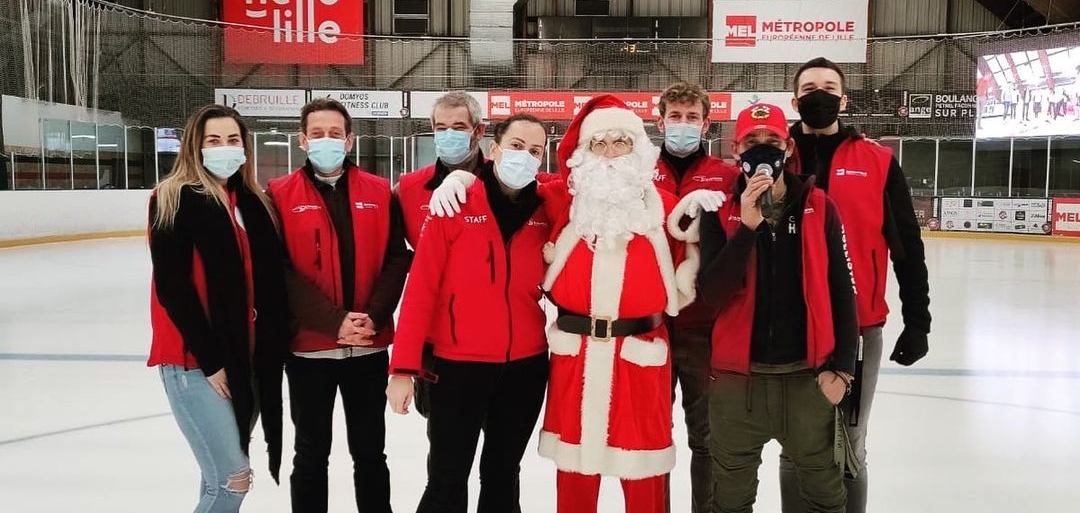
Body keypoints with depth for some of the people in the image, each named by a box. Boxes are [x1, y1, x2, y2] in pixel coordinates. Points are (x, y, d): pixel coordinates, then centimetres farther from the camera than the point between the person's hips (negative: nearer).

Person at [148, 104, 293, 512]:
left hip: (247, 358, 6)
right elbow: (172, 287, -13)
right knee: (232, 478, -8)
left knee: (222, 477, 11)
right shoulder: (174, 200, -8)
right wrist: (209, 359, -14)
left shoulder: (252, 202, 11)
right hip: (195, 361, -6)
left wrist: (272, 349, 1)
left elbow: (270, 283, 11)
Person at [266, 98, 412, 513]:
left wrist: (373, 316, -14)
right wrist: (333, 321, -17)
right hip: (309, 347, -1)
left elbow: (396, 259, 0)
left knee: (370, 450, 15)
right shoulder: (280, 194, -2)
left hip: (370, 346, 2)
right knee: (311, 453, 12)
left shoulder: (380, 192, 3)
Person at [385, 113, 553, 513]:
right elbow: (422, 287, -11)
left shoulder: (547, 211, 1)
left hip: (526, 366, 3)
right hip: (459, 364, -3)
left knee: (503, 476, 17)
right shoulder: (454, 204, -8)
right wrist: (404, 367, -14)